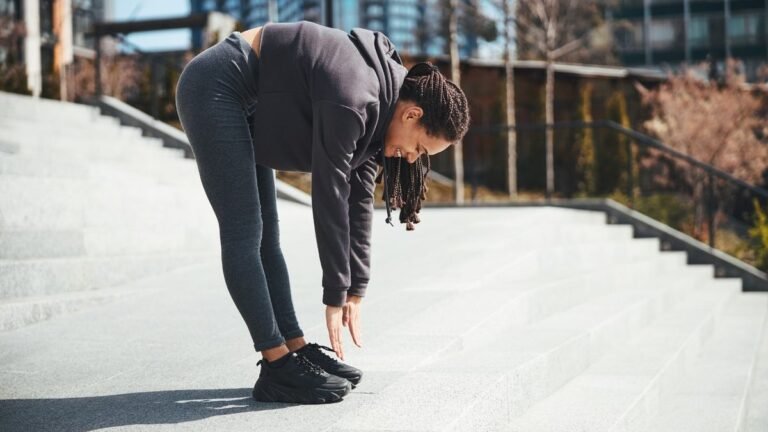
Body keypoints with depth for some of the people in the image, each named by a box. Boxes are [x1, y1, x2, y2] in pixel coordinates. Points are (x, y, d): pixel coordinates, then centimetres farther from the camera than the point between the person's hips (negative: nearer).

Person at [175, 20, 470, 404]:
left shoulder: (378, 106, 0)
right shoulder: (353, 100, -28)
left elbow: (359, 199, 3)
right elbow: (330, 198, -24)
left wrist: (356, 290, 5)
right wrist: (336, 297, -17)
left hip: (244, 102, 10)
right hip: (215, 88, -10)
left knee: (265, 238, 6)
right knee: (244, 235, -11)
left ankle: (295, 350, 9)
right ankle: (278, 368, -10)